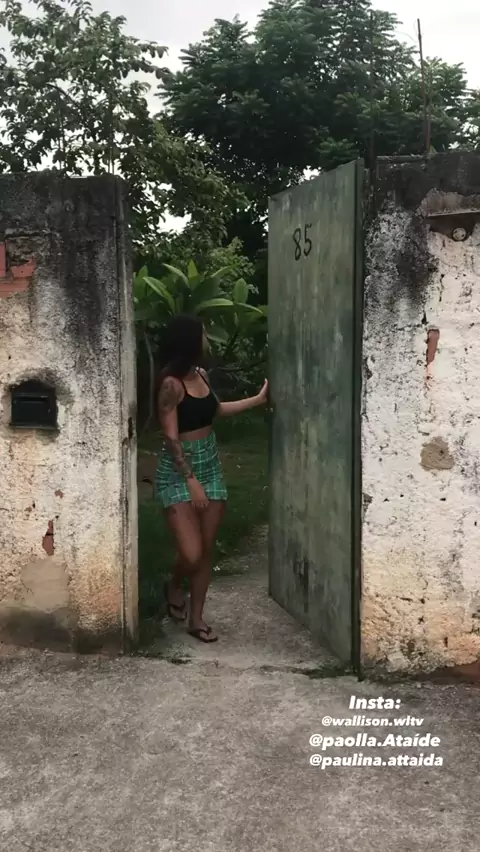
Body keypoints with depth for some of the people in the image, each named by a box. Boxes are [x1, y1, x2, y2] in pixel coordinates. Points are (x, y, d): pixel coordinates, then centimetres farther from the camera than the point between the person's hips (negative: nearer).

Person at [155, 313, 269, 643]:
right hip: (178, 472, -7)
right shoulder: (171, 383, -18)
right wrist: (191, 481, -20)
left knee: (207, 549, 9)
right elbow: (171, 437, -18)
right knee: (191, 554, -10)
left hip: (210, 464, 7)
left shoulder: (201, 375, 5)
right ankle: (174, 587, 25)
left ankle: (196, 618, 21)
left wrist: (259, 399, 27)